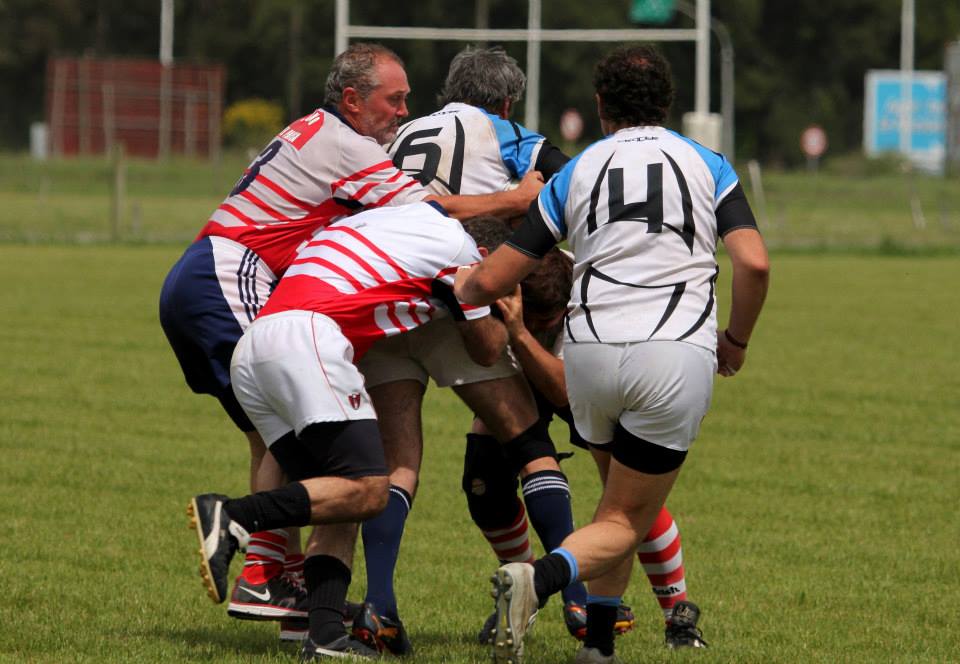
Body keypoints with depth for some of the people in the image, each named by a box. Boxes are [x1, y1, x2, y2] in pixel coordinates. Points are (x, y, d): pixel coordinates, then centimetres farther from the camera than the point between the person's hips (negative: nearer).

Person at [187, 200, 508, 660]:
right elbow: (489, 348, 22)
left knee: (341, 504, 8)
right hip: (304, 339, -9)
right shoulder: (457, 243, 11)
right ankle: (231, 519, -27)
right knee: (367, 490, -13)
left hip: (247, 354, 9)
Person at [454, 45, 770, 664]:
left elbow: (491, 281, 11)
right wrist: (736, 341, 12)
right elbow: (754, 263, -4)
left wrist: (458, 282, 33)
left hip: (590, 353, 2)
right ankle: (541, 578, -24)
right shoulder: (708, 165, 10)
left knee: (624, 497, 28)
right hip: (677, 355, -2)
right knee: (627, 520, 6)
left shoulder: (574, 173, 12)